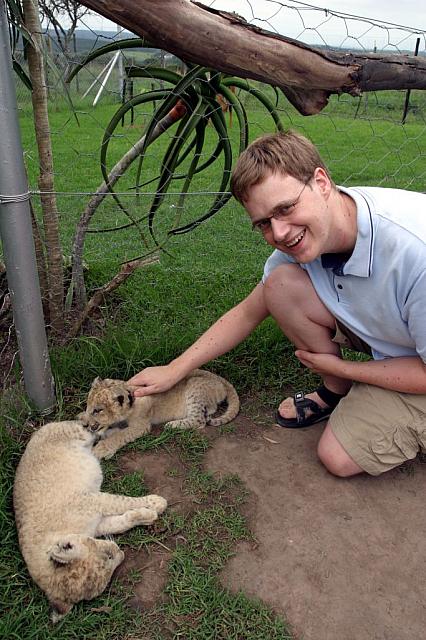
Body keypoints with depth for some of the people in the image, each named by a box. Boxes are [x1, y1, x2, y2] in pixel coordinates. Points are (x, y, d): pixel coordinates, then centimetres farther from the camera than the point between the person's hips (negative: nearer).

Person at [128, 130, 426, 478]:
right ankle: (337, 391, 2)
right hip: (383, 329, 5)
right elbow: (248, 313, -4)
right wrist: (174, 370, -5)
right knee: (280, 283, -17)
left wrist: (338, 366, -16)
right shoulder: (299, 240, -16)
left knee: (341, 457, -15)